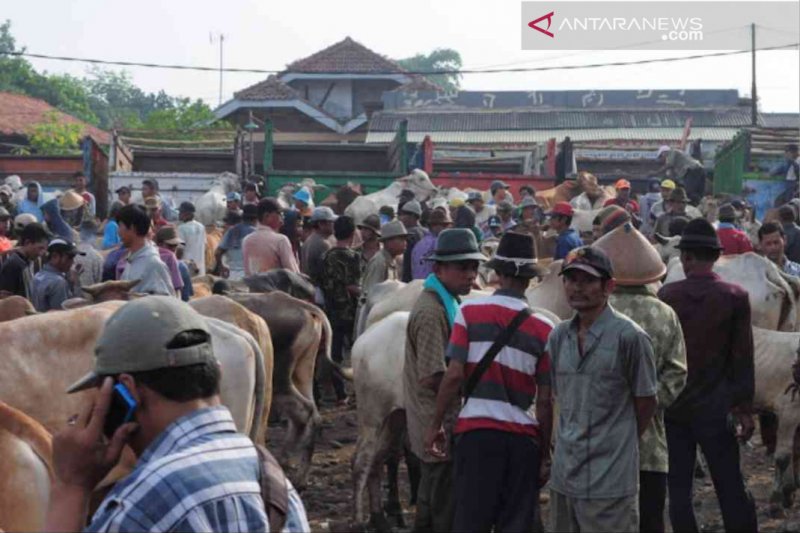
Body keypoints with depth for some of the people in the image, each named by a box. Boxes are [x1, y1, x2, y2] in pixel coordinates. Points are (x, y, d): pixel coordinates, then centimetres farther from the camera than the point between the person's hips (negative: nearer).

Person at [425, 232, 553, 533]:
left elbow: (454, 375, -6)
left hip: (476, 430, -1)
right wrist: (545, 454, 9)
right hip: (524, 435, 1)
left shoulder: (469, 312, -1)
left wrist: (435, 425, 3)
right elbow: (545, 401, 1)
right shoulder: (542, 328, 1)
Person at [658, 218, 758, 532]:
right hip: (715, 408, -1)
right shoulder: (735, 297, -7)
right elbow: (743, 358, -5)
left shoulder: (666, 295, -4)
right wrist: (745, 408, 1)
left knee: (679, 488, 7)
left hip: (673, 408, 1)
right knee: (730, 488, 3)